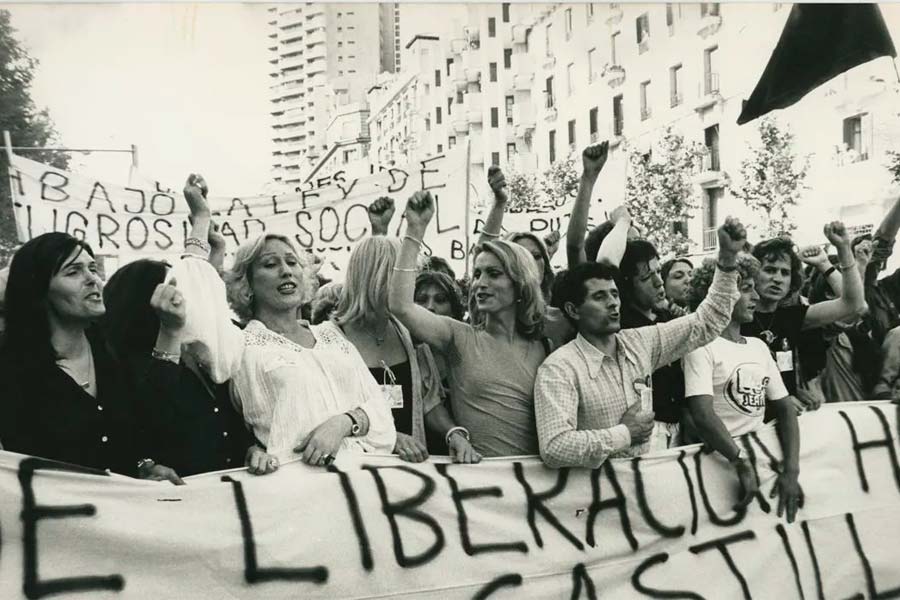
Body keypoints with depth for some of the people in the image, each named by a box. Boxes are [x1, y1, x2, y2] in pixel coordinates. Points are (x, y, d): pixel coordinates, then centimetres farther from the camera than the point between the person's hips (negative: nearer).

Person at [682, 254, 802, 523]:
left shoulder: (759, 346, 13)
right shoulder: (703, 346, -7)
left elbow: (784, 407, 6)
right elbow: (702, 415, -19)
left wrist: (791, 470, -8)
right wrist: (741, 463, -28)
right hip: (720, 458, -5)